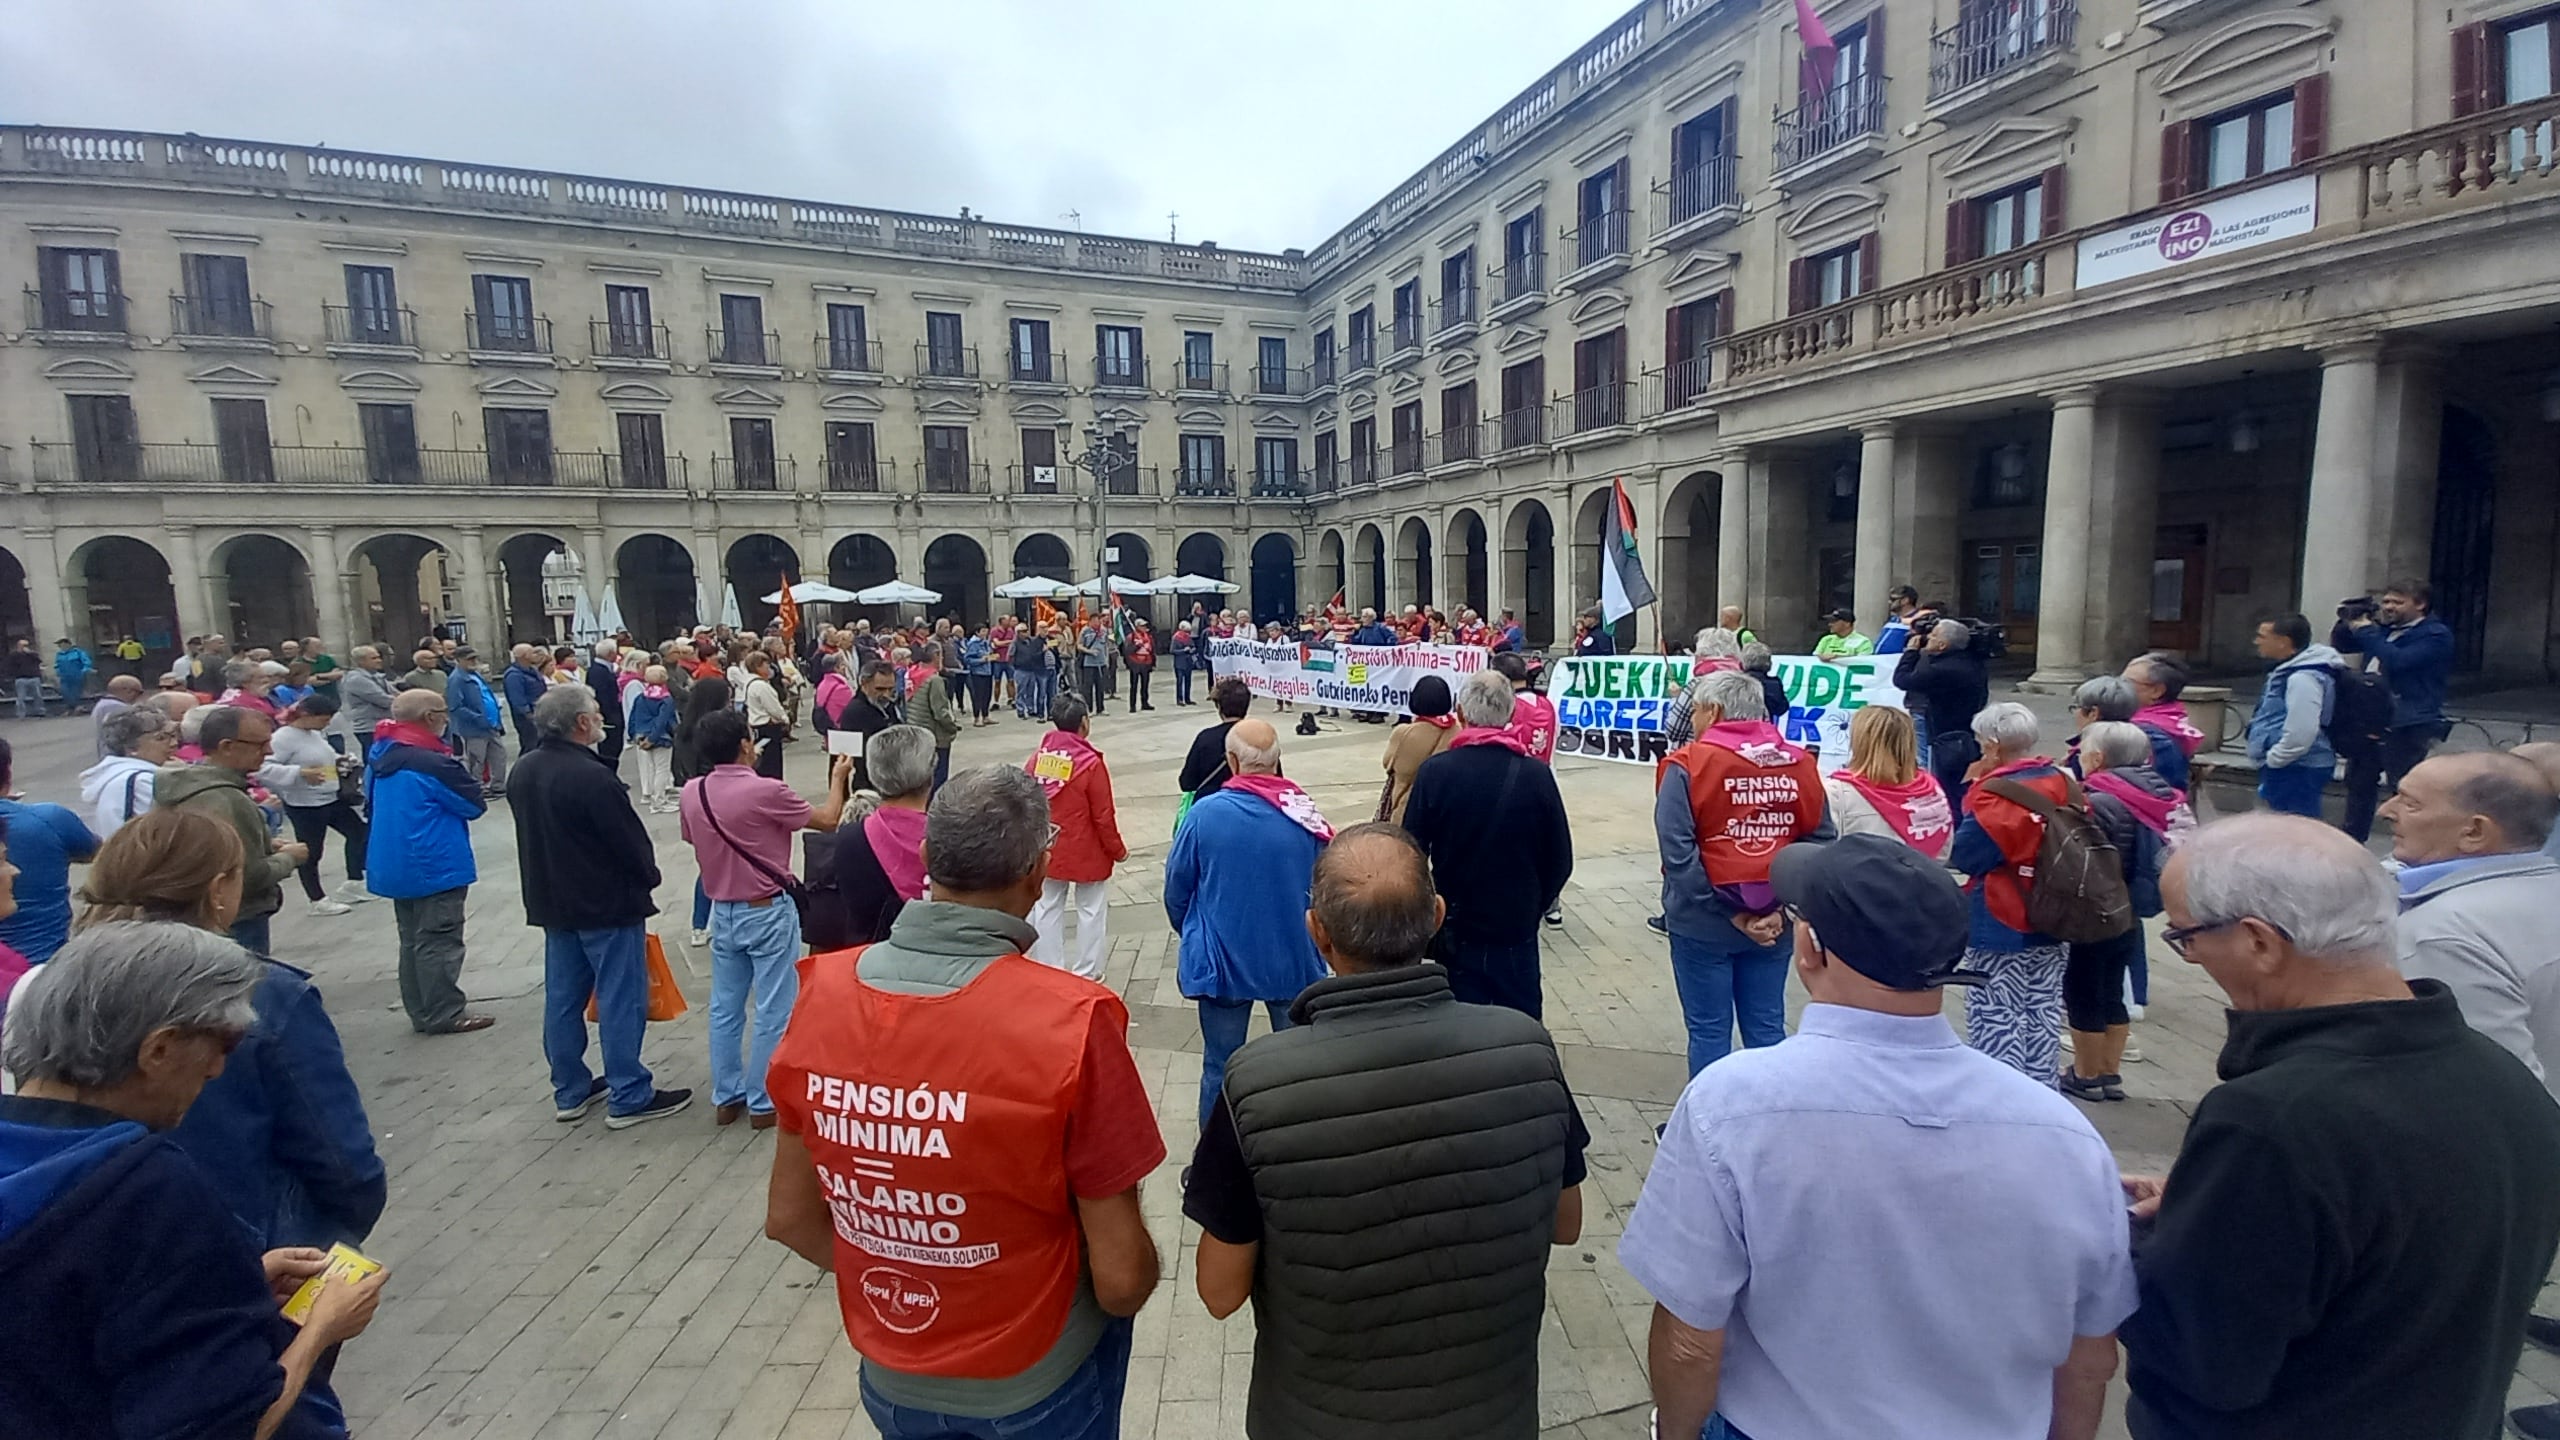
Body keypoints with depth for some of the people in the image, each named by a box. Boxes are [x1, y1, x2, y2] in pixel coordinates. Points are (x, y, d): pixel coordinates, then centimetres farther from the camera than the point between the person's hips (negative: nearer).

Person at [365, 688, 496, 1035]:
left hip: (394, 865, 9)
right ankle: (444, 1014, 4)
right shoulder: (431, 762, -21)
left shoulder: (381, 757, 7)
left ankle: (421, 1012, 25)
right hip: (433, 866, -9)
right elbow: (475, 804, -13)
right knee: (438, 941, -2)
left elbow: (372, 801, 21)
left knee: (412, 940, 16)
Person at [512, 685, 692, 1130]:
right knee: (621, 999, 0)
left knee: (563, 997, 15)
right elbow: (631, 839, -18)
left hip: (551, 903, 9)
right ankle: (629, 1097, 7)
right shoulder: (592, 777, -24)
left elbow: (532, 833, 13)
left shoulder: (525, 771, 3)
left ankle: (570, 1092, 26)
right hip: (608, 904, -9)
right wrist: (647, 879, 0)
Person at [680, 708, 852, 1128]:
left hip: (722, 912, 7)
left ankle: (726, 1097, 27)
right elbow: (828, 820, -8)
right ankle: (764, 1103, 13)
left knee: (725, 1008, 16)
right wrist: (838, 777, 7)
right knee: (773, 1012, 5)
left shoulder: (691, 793, -3)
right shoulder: (765, 791, -21)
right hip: (768, 913, -6)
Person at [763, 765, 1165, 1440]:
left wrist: (899, 1279, 11)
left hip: (891, 1375, 3)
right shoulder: (1070, 1021, -30)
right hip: (1038, 1381, -3)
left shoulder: (823, 989, -16)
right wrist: (1133, 1289, 0)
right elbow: (1120, 1279, -21)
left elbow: (788, 1218, -2)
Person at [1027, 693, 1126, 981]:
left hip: (1046, 851, 5)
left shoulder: (1037, 757, -4)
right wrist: (1118, 850, 0)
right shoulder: (1091, 763, -19)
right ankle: (1087, 973, 18)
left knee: (1047, 908, 15)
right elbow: (1103, 816, -15)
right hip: (1086, 854, -5)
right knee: (1091, 910, 11)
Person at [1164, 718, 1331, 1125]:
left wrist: (1190, 934, 17)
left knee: (1220, 1066, 14)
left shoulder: (1204, 813, -13)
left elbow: (1176, 889, -3)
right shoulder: (1306, 814, -10)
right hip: (1293, 960, 1)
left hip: (1221, 960, -1)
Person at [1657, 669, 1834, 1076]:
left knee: (1709, 1033, 9)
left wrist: (1726, 912, -14)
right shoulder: (1800, 764, 1)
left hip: (1704, 924, -4)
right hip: (1773, 923, 4)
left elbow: (1678, 853, -19)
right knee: (1767, 1029, 16)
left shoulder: (1689, 764, -12)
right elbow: (1820, 842, -3)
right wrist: (1784, 906, -5)